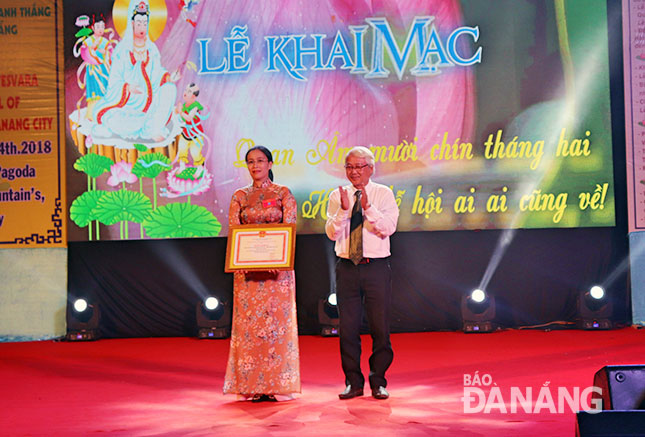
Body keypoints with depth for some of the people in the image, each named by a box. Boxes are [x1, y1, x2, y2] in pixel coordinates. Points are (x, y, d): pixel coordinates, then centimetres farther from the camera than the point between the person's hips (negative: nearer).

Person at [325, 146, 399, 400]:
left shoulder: (384, 194, 4)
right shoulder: (337, 196, 8)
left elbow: (389, 228, -10)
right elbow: (331, 232, -3)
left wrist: (368, 207, -21)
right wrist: (343, 209, -18)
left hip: (377, 267, -2)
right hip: (347, 267, 2)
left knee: (380, 326, 1)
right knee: (348, 327, 3)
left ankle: (378, 381, 15)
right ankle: (353, 382, 15)